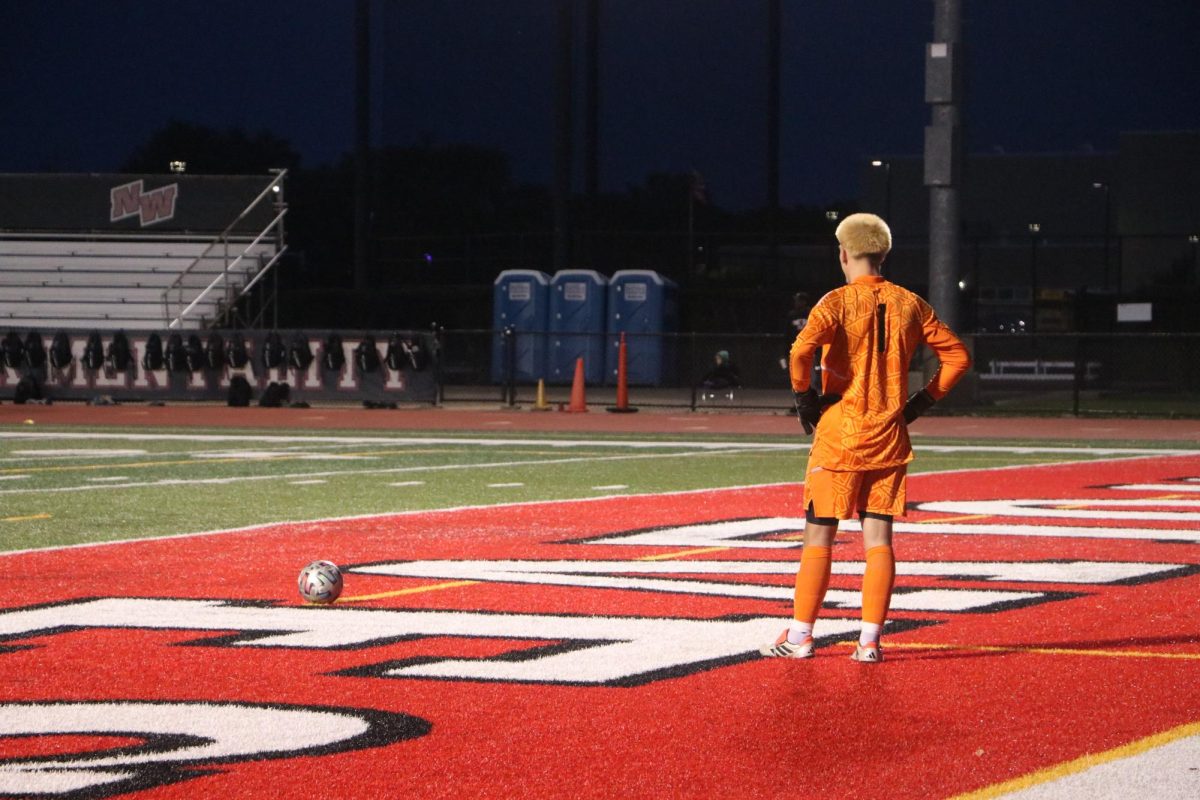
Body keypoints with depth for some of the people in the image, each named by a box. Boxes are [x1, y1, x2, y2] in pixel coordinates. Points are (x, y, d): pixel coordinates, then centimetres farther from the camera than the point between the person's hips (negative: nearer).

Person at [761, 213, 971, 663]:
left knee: (819, 537, 3)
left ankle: (800, 636, 6)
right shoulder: (910, 305, 6)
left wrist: (804, 399, -9)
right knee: (878, 539, 4)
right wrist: (922, 402, 12)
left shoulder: (839, 301, -7)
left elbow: (801, 350, -23)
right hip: (890, 437, 4)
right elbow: (957, 356, 10)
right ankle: (870, 640, 0)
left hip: (839, 435, -4)